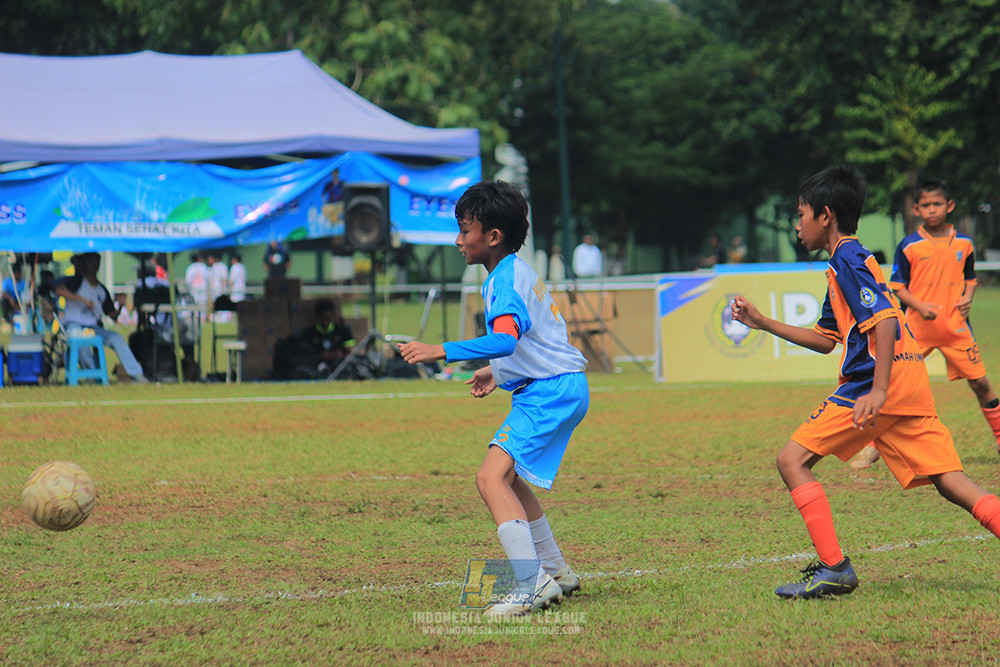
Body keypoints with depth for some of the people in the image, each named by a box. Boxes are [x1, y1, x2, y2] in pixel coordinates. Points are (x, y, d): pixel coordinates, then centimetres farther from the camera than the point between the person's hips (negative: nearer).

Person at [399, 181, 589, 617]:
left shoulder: (505, 281, -15)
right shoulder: (518, 272, 17)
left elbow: (505, 339, -34)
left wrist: (441, 351, -37)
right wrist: (499, 373, 34)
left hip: (551, 392, -11)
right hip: (555, 388, 11)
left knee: (491, 477, -21)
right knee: (508, 476, 24)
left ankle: (532, 585, -28)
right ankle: (556, 573, 32)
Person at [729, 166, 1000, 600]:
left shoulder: (847, 259, -5)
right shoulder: (847, 261, 25)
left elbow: (885, 319, -18)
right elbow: (826, 340, 32)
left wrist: (879, 390, -26)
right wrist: (762, 323, 33)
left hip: (873, 381, -9)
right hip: (910, 382, 9)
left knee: (793, 459, -4)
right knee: (950, 482, 3)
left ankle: (834, 568, -10)